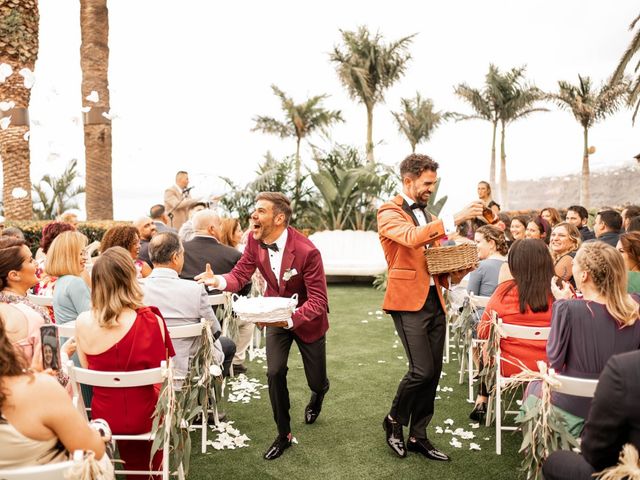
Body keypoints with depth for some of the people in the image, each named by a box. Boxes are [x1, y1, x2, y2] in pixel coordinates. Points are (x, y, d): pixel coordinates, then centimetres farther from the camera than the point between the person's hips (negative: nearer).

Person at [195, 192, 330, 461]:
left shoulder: (307, 251, -33)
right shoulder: (255, 241, -16)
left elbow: (318, 301, -30)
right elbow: (240, 275, -9)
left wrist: (289, 319, -46)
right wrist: (219, 281, -32)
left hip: (306, 317, -3)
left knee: (316, 381, 10)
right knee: (275, 372, -9)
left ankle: (318, 393, 52)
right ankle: (283, 435, 14)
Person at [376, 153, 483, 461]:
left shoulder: (427, 215, 18)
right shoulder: (389, 213, -6)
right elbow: (412, 237, -26)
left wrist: (456, 271, 4)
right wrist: (456, 219, -29)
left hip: (434, 300, 8)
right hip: (409, 301, -7)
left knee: (433, 373, 9)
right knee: (422, 370, -11)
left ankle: (418, 436, 23)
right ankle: (394, 421, 15)